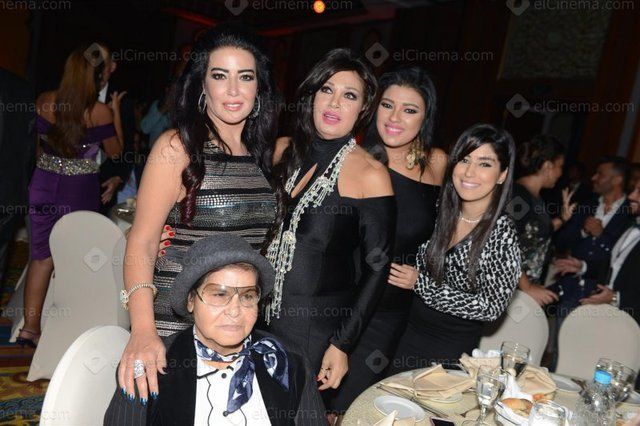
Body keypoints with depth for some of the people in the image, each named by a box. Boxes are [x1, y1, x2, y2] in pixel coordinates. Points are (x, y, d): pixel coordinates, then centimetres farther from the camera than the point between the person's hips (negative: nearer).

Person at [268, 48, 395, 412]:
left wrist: (342, 344, -13)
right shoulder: (290, 152, 4)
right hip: (266, 314, 5)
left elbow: (377, 267, -11)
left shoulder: (370, 174, -13)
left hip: (319, 327, -5)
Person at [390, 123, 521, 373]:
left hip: (451, 349, -4)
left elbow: (491, 307, -18)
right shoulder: (440, 207, -5)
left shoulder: (502, 233, -20)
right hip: (407, 331, 5)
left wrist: (420, 282, -20)